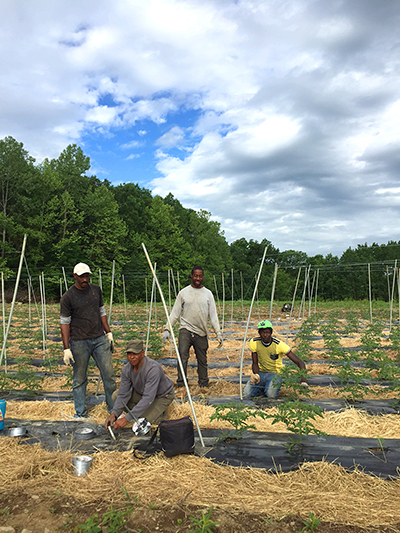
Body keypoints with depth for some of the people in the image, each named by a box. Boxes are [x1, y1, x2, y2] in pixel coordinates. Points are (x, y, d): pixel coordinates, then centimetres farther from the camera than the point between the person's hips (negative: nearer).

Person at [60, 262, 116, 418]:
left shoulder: (96, 290, 8)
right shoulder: (67, 297, -6)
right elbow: (65, 323, -5)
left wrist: (108, 332, 13)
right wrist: (66, 348, -9)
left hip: (100, 339, 4)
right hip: (79, 342, -3)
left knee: (109, 374, 4)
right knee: (79, 379, 6)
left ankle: (113, 407, 20)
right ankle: (80, 413, 21)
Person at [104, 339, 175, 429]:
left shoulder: (153, 369, -38)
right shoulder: (127, 369, -17)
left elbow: (148, 398, -42)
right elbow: (123, 394, -14)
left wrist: (126, 419, -46)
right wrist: (114, 414, -32)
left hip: (162, 395, -6)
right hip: (141, 391, 6)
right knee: (116, 395, -11)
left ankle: (162, 411, 5)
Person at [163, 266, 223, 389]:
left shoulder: (208, 294, 7)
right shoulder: (183, 293, 4)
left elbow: (213, 315, 7)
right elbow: (175, 313, 5)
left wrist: (218, 333, 1)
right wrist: (167, 329, -3)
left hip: (201, 333, 1)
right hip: (185, 330, -1)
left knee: (202, 360, 7)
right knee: (182, 357, -13)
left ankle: (204, 385, 19)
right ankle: (181, 385, -5)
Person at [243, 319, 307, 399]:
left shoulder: (279, 345, -23)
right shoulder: (254, 343, -13)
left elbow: (299, 362, -23)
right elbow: (255, 363, -3)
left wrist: (303, 380, -38)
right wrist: (256, 374, -25)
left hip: (276, 373, -3)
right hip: (261, 372, 3)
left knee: (271, 395, -31)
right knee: (246, 394, -17)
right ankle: (264, 388, 12)